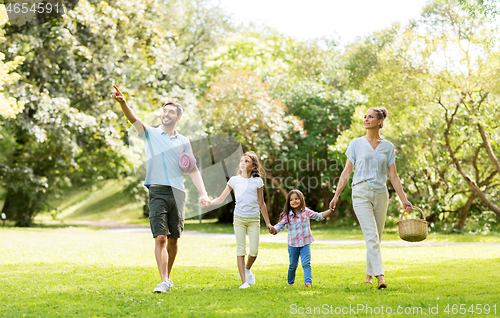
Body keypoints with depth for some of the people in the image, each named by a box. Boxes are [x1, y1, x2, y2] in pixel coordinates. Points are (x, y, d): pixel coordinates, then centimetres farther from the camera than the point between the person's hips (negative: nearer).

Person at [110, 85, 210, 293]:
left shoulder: (183, 142, 13)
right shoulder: (151, 134, 7)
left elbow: (193, 170, 12)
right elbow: (134, 120, -11)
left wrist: (203, 193, -1)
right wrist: (123, 102, -30)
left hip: (178, 193, 3)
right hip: (158, 192, -3)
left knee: (173, 239, 7)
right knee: (160, 238, -12)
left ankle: (168, 277, 23)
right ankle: (164, 282, -12)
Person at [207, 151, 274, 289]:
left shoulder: (257, 181, 5)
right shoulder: (234, 180, 4)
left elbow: (261, 204, 12)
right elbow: (221, 198, 5)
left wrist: (268, 223, 13)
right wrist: (210, 202, -15)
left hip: (254, 219, 1)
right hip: (239, 218, 0)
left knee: (254, 251, -2)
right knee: (240, 250, -5)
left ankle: (248, 269, 30)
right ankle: (244, 282, 0)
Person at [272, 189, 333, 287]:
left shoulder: (306, 212, 0)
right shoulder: (287, 215, -5)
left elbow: (319, 216, 9)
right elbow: (280, 225, -11)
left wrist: (330, 210, -1)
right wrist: (274, 229, -33)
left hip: (305, 243, 0)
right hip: (293, 244, 0)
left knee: (306, 263, -11)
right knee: (293, 264, 11)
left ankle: (308, 281, -15)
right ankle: (290, 282, 31)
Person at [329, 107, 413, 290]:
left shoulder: (388, 147, 8)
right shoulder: (356, 144, 4)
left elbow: (393, 176, 8)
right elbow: (346, 173, 5)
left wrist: (404, 200, 2)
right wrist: (336, 195, 1)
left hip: (381, 194, 3)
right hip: (361, 193, -3)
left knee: (377, 237, 9)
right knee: (371, 236, -14)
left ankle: (369, 274, 25)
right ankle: (380, 276, -21)